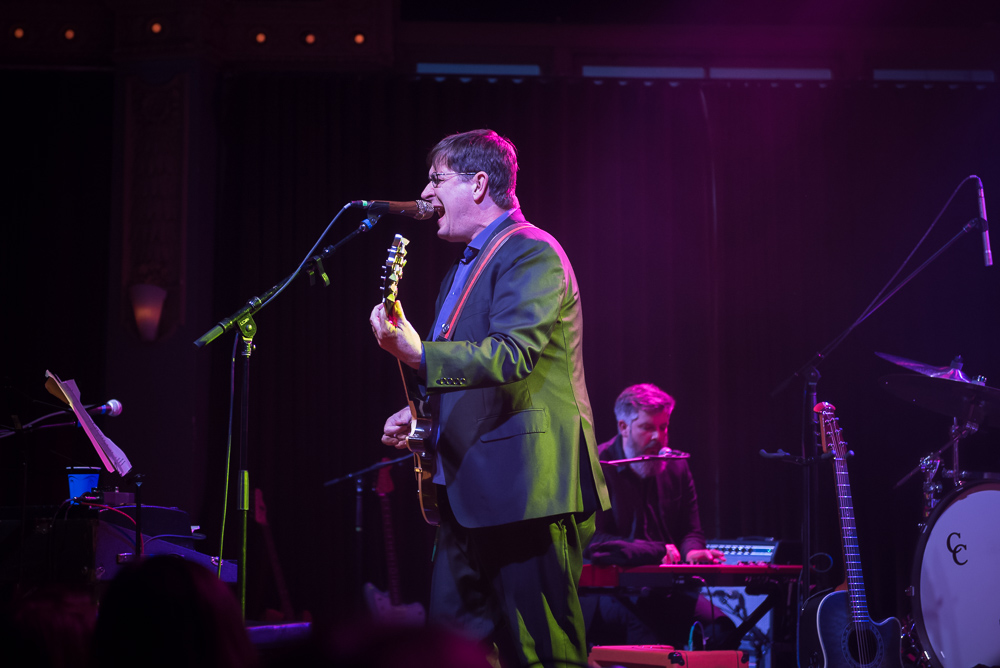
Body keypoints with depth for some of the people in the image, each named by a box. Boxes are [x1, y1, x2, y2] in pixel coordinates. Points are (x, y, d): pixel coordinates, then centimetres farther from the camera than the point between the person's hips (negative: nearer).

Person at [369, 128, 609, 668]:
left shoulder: (532, 254, -9)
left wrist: (418, 354, -34)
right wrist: (419, 413, 15)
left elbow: (512, 356, -24)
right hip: (467, 487, 10)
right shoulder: (465, 267, 22)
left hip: (523, 483, -10)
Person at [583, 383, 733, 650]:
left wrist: (691, 551, -6)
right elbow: (592, 542, -13)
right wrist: (658, 551, -18)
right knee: (640, 621, -38)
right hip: (608, 589, -5)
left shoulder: (676, 466, 13)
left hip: (665, 591, 6)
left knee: (720, 627, -20)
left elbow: (691, 530, 21)